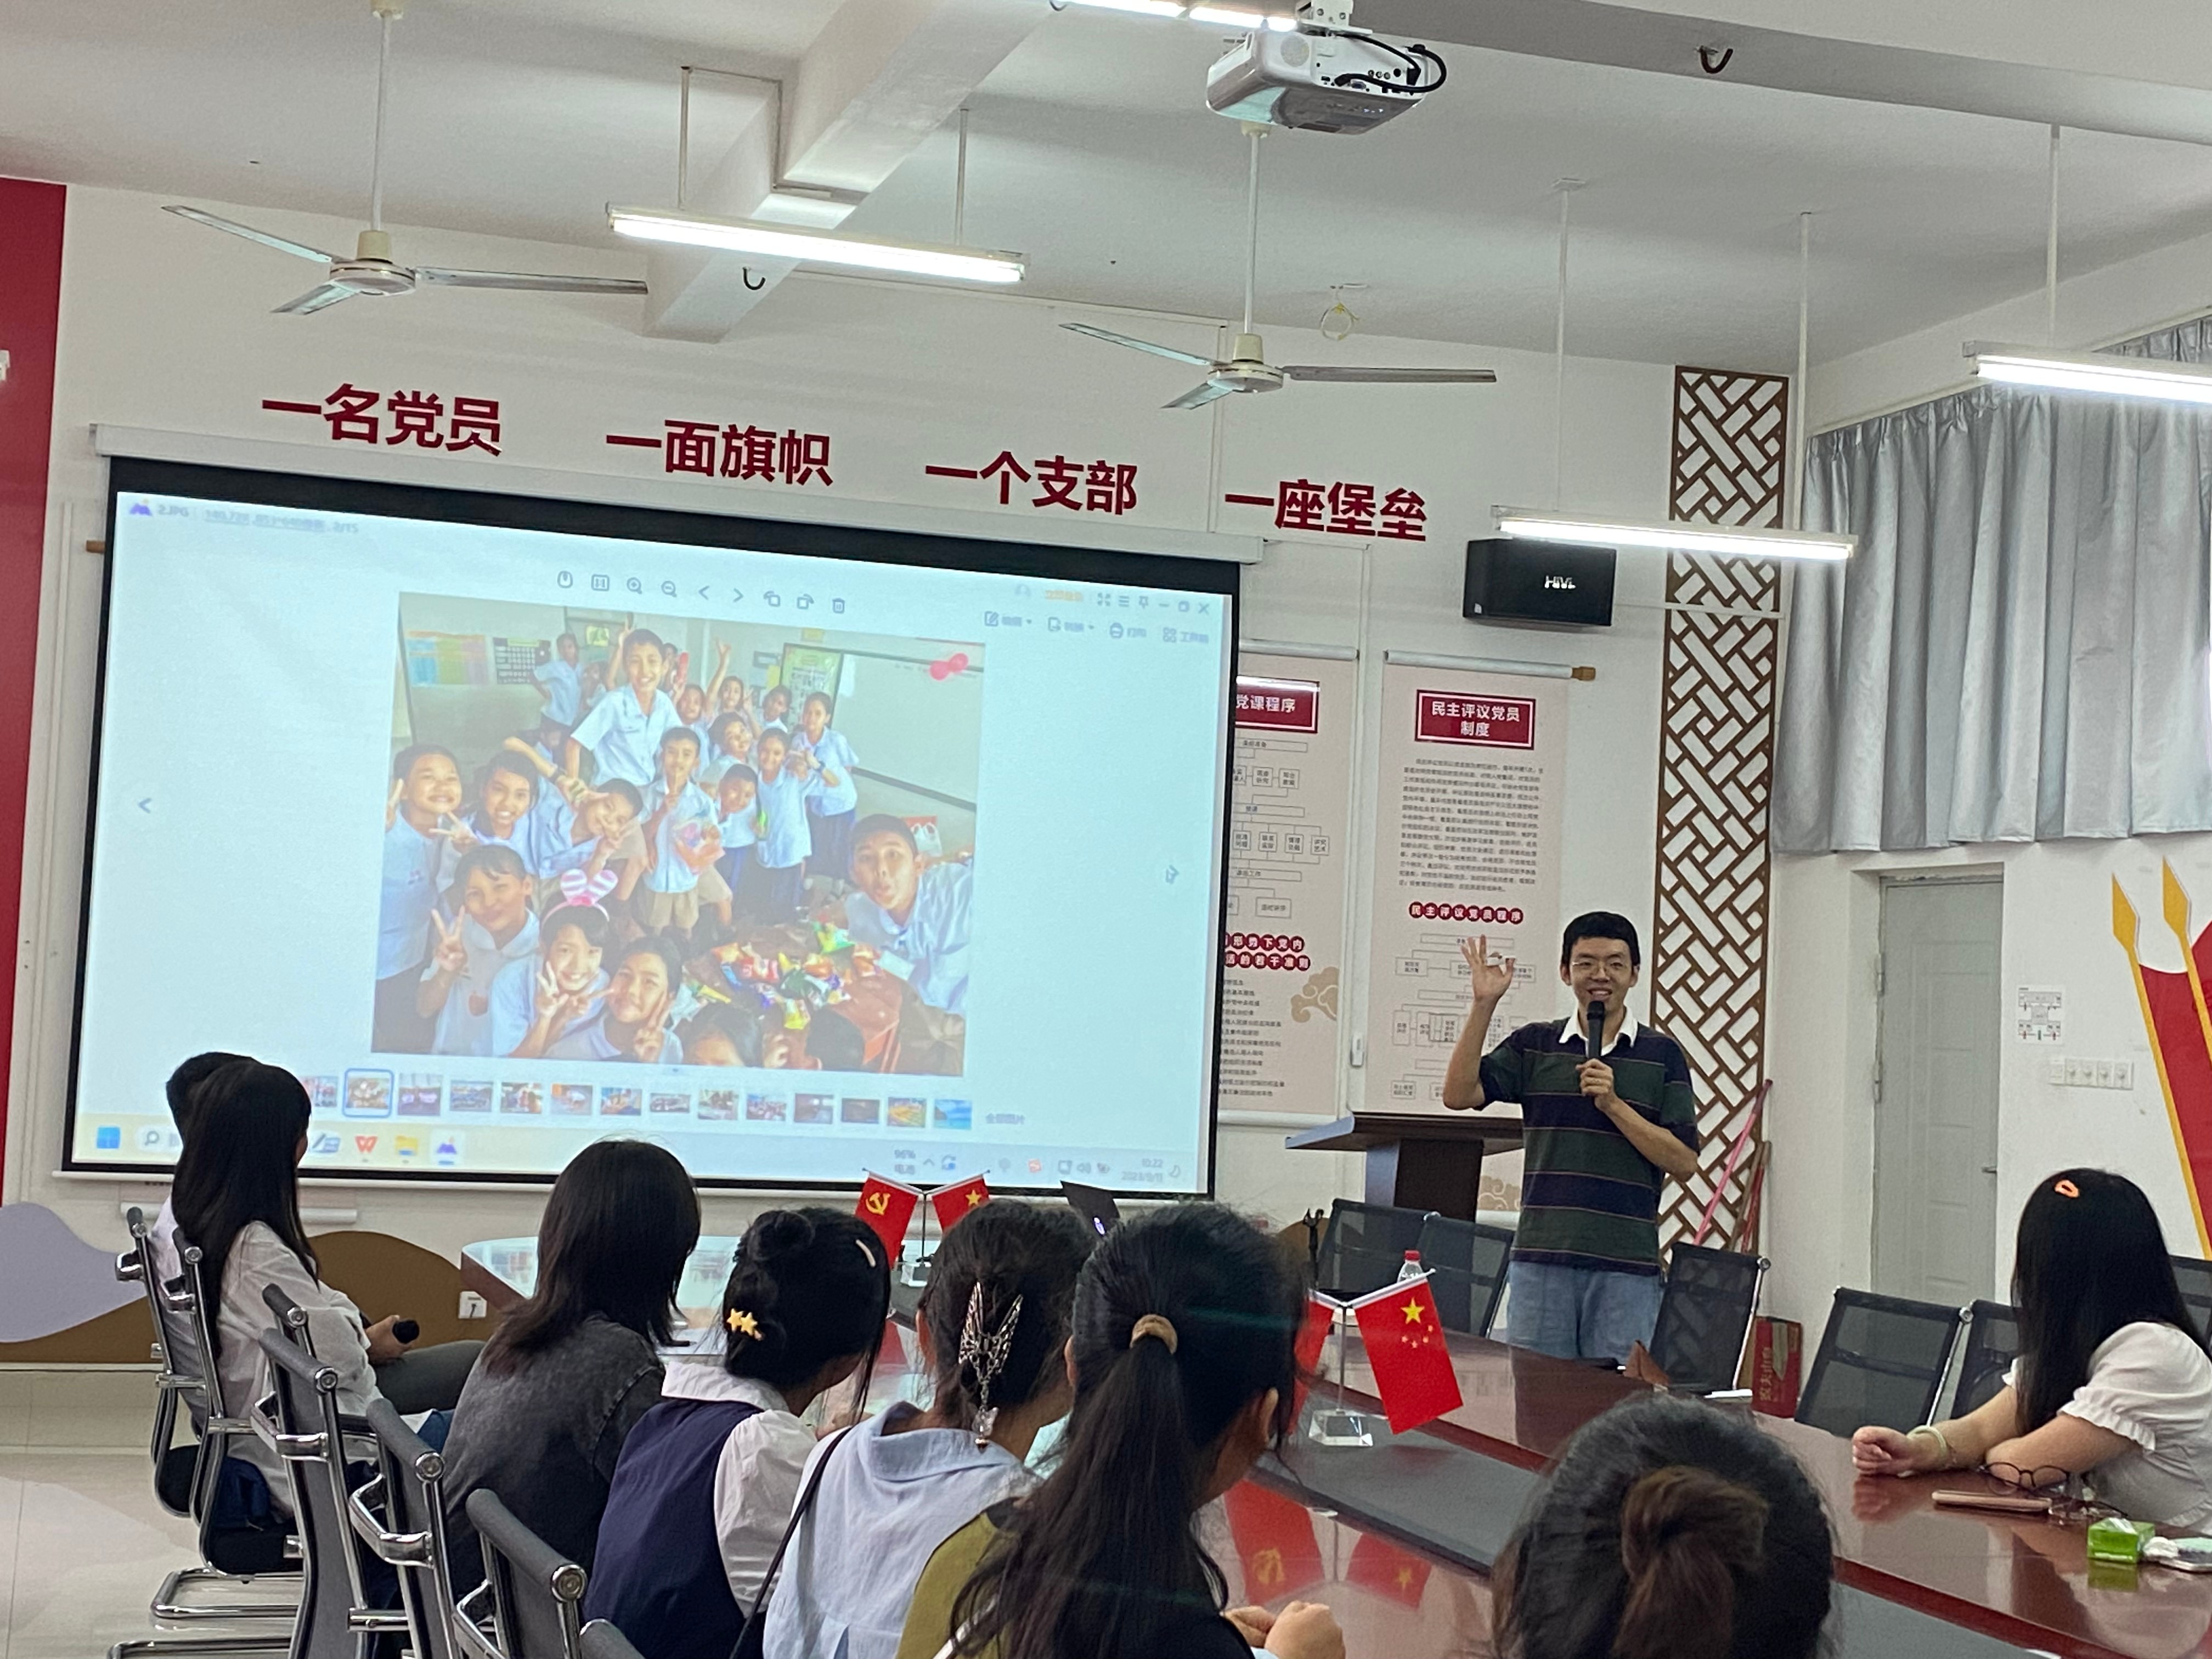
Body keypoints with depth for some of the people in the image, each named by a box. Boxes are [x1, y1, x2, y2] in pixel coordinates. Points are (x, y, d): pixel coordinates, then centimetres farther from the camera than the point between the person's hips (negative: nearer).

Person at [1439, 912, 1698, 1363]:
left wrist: (1613, 1105, -11)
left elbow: (1684, 1163, -1)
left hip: (1626, 1264, -1)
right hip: (1541, 1259, 1)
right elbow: (1459, 1094, -3)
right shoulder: (1533, 1046, 10)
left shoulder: (1661, 1055, 5)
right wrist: (1483, 1005, -9)